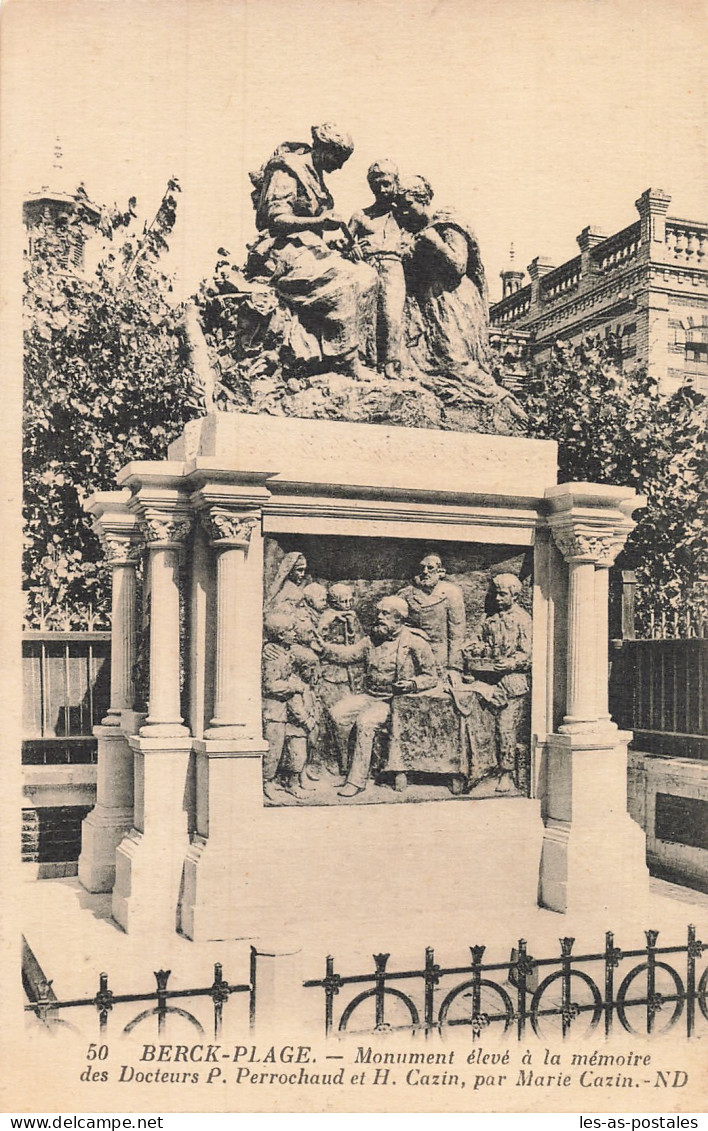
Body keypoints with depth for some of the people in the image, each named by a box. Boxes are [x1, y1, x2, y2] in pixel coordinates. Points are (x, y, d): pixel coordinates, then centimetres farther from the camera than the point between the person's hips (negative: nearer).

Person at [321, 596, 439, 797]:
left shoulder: (415, 643, -2)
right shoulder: (372, 640, 14)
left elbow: (431, 678, 1)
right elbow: (348, 653, 0)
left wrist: (411, 684, -18)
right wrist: (322, 647, -15)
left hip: (395, 700, -6)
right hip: (369, 696, 6)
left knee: (365, 722, -30)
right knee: (338, 713, -19)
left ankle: (357, 780, -24)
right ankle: (344, 766, -5)